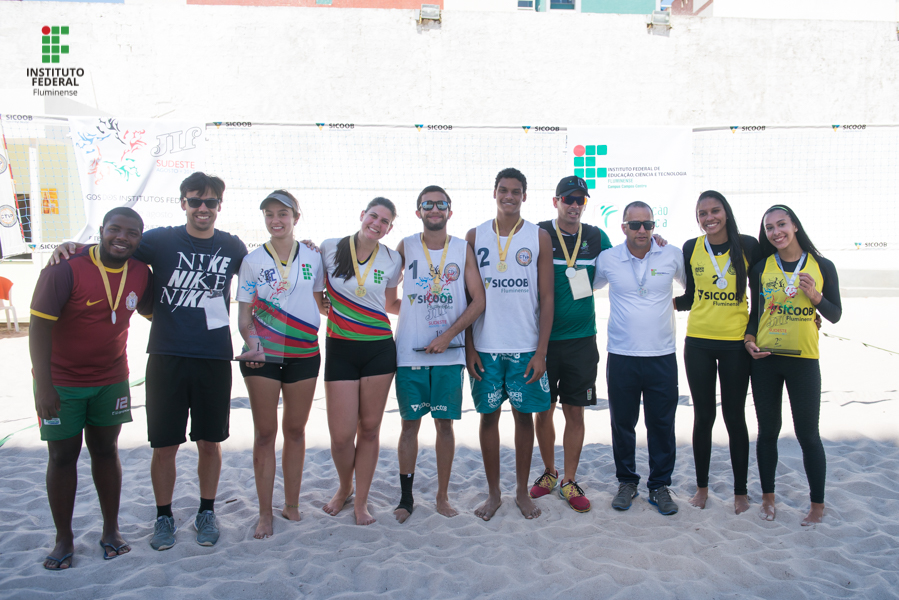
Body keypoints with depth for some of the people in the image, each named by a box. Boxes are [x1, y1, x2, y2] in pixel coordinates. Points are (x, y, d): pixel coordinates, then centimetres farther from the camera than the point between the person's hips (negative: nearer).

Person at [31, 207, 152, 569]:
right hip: (61, 381, -3)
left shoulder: (140, 273, -3)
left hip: (111, 379, 4)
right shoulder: (66, 269, -19)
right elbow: (39, 326, -20)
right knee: (63, 456, 6)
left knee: (106, 450, 12)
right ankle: (64, 539, 20)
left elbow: (151, 311, 16)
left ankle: (111, 531, 24)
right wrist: (43, 386, -24)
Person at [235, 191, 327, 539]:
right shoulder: (253, 261, 2)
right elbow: (244, 316, 1)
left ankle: (292, 506, 23)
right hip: (262, 356, -1)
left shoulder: (312, 258, 5)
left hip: (303, 354, 1)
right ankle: (265, 514, 11)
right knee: (265, 433, 2)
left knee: (295, 430, 10)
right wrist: (253, 345, -15)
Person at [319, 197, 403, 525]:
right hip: (340, 349, -1)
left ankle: (361, 501, 25)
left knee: (369, 429, 7)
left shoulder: (393, 260, 2)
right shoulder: (329, 249, 0)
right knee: (341, 434, -2)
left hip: (379, 349, 1)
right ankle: (344, 488, 30)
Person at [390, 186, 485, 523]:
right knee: (410, 424, 6)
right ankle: (406, 497, 18)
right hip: (410, 352, 0)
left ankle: (442, 495, 20)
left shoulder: (463, 250, 3)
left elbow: (479, 300, -2)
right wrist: (409, 311, -3)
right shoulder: (406, 247, 4)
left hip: (449, 353, 0)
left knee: (445, 424, 6)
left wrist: (448, 335, -10)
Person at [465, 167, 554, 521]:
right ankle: (493, 493, 21)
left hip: (526, 347, -1)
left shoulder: (539, 237, 2)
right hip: (485, 346, 1)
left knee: (524, 415, 7)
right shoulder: (475, 236, 5)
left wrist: (541, 351, -6)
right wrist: (468, 347, -1)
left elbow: (546, 298, 0)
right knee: (489, 416, 7)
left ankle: (522, 492, 23)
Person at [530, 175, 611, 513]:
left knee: (575, 412, 6)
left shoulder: (597, 238, 6)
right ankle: (549, 472, 28)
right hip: (544, 339, -1)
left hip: (581, 339, 2)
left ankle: (569, 481, 20)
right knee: (544, 411, 8)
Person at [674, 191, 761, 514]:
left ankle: (740, 491, 22)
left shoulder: (747, 245, -3)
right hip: (698, 342, 1)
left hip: (735, 343, -1)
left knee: (734, 417, 7)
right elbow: (689, 297, 8)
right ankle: (701, 487, 23)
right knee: (703, 416, 9)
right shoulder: (691, 248, 2)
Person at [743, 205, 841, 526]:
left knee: (807, 433, 3)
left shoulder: (822, 267, 1)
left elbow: (835, 315, 5)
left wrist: (815, 296, -13)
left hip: (803, 359, -1)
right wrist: (749, 338, -4)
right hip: (765, 358, 2)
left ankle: (818, 504, 19)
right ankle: (768, 497, 24)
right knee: (768, 430, 10)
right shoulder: (760, 268, 4)